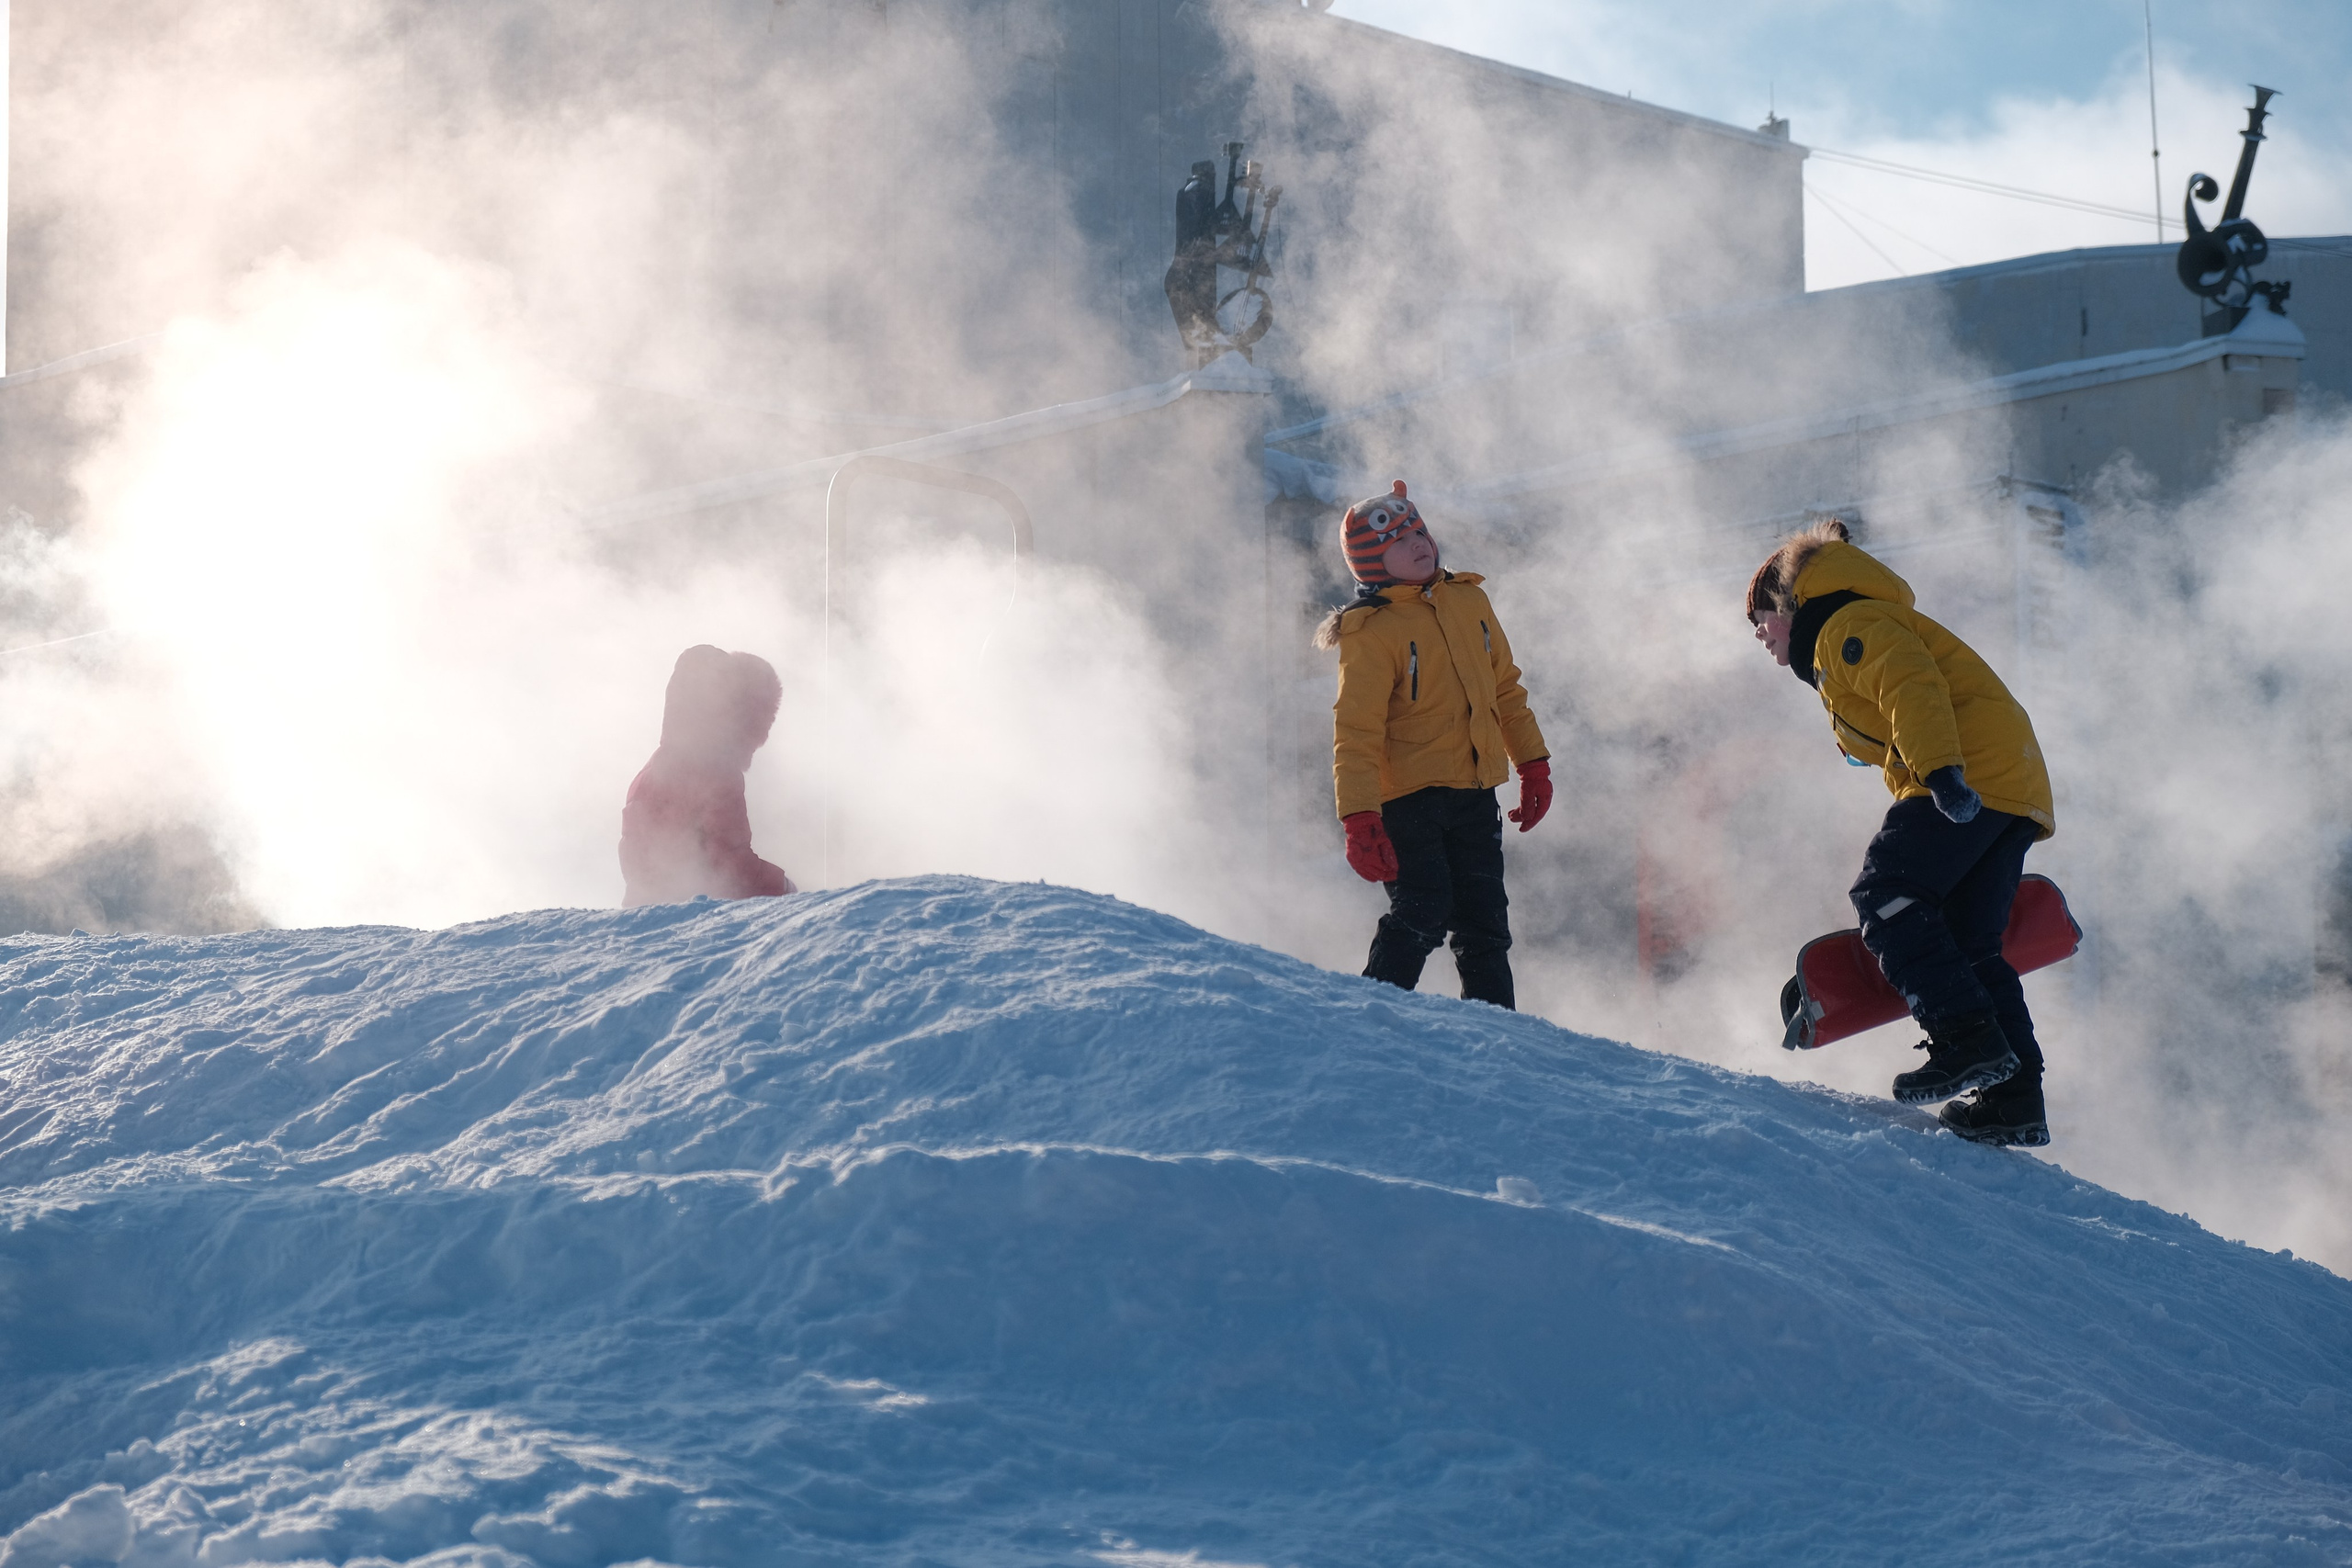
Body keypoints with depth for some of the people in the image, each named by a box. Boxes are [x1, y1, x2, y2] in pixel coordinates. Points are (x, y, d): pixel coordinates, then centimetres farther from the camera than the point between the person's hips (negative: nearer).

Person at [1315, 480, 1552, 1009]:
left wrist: (1533, 763, 17)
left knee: (1485, 926, 9)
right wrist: (1359, 819, -23)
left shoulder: (1469, 601, 9)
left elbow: (1506, 687, 20)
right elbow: (1356, 733, -15)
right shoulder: (1370, 634, -11)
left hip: (1475, 794, 6)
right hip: (1409, 795, -6)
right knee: (1422, 913, -19)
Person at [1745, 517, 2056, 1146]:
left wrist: (1940, 769, -32)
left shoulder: (1848, 625, -1)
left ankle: (1967, 1041, -22)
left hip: (1970, 778, -10)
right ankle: (2014, 1094, 2)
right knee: (1971, 945, 8)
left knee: (1884, 894, -13)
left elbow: (1911, 684, -19)